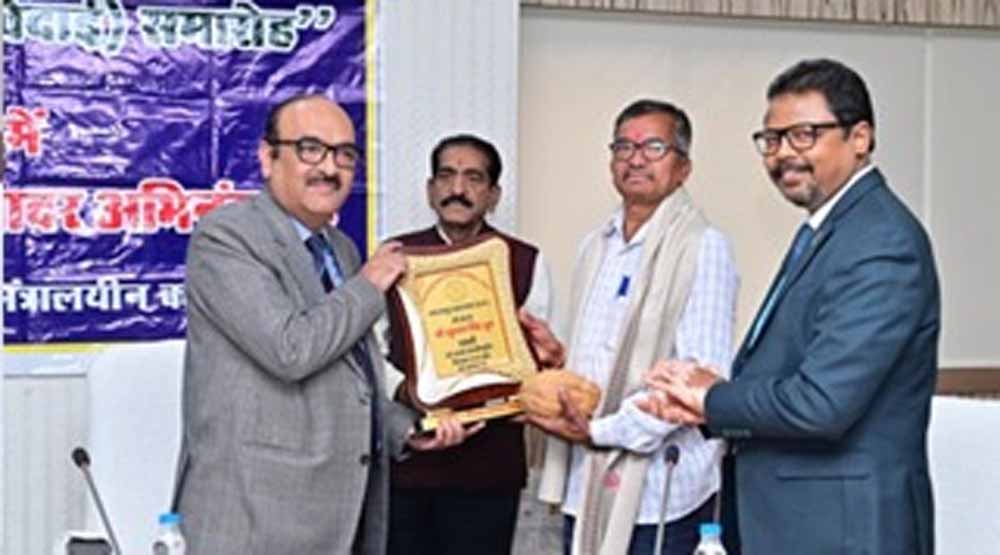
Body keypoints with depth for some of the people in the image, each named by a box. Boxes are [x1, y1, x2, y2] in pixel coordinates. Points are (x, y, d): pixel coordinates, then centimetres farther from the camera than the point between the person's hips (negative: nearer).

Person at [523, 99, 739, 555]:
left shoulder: (703, 247, -9)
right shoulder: (596, 246, 14)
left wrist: (602, 431, -18)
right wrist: (558, 356, 3)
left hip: (658, 494, -6)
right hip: (585, 484, 6)